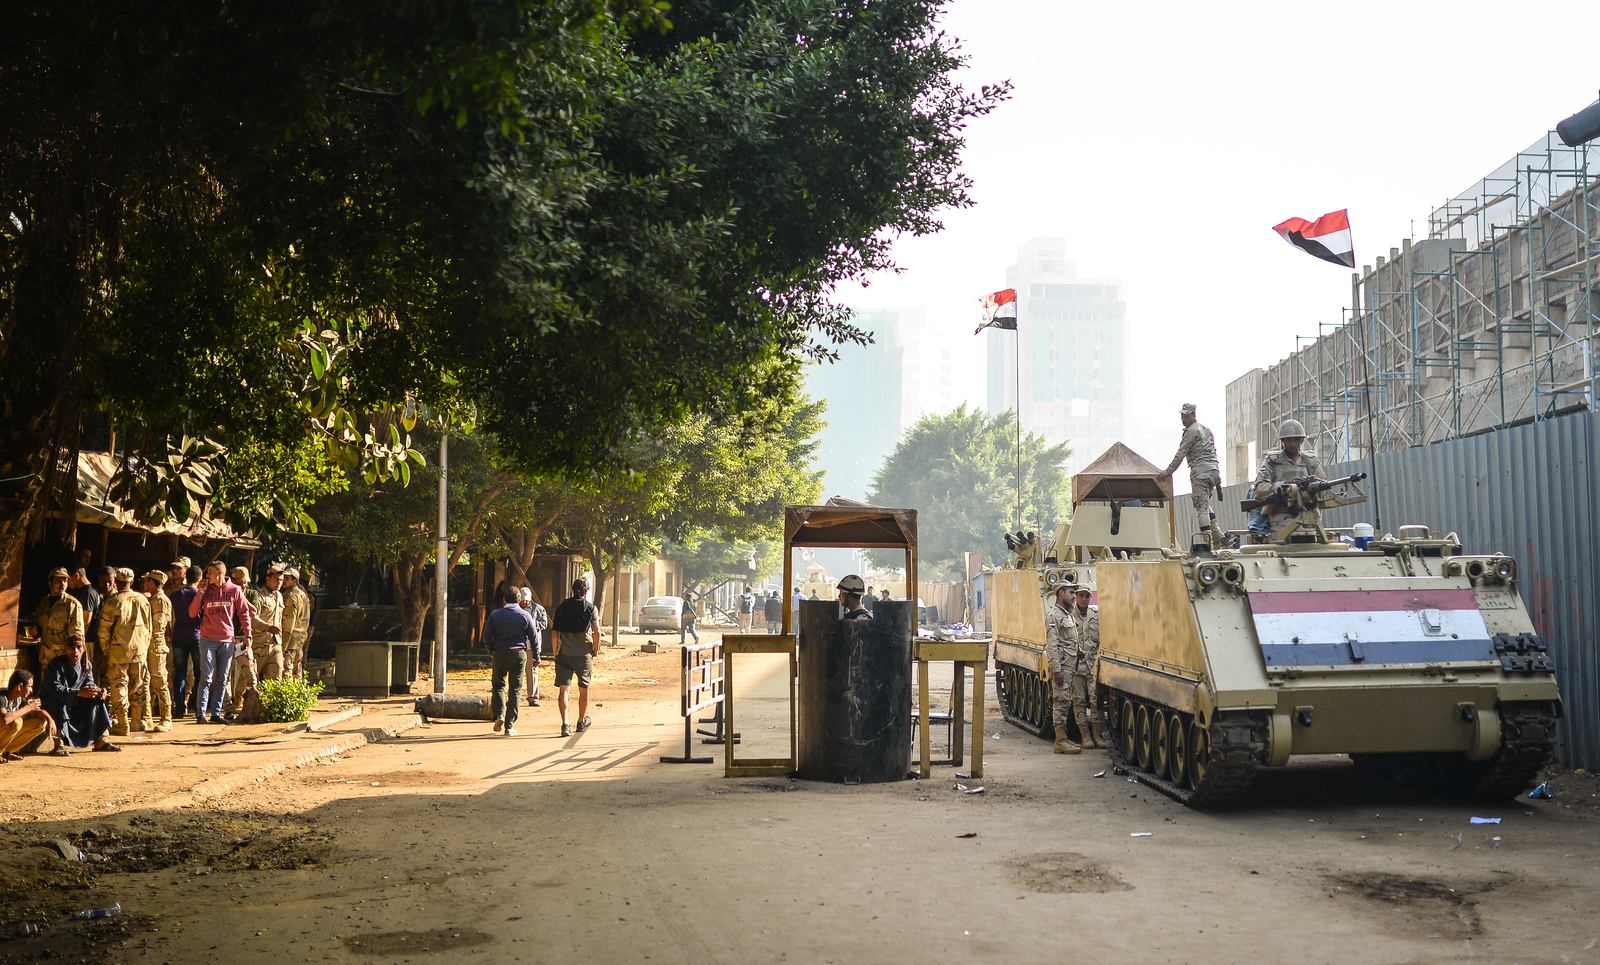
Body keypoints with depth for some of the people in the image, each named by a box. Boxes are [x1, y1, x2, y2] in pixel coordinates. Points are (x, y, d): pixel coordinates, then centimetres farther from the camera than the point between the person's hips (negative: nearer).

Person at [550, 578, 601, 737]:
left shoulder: (562, 606, 4)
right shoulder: (591, 608, 0)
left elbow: (555, 633, 2)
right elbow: (597, 632, -9)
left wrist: (556, 653, 10)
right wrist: (595, 650, 5)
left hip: (564, 653, 0)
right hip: (584, 653, 0)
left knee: (563, 689, -3)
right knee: (584, 689, 17)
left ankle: (565, 724, -19)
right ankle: (582, 722, 32)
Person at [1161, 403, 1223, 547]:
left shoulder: (1191, 431, -5)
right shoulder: (1206, 430, 23)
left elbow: (1181, 454, -9)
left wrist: (1168, 471, -7)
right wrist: (1217, 477, 23)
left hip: (1201, 470, -9)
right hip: (1214, 469, 9)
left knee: (1201, 504, -9)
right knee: (1206, 501, 20)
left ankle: (1207, 539, -15)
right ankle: (1216, 533, 10)